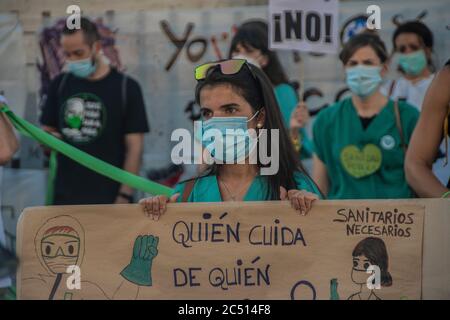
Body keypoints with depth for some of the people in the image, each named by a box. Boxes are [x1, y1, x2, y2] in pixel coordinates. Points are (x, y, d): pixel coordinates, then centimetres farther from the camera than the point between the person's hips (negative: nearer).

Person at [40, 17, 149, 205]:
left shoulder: (126, 88, -3)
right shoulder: (60, 84, 8)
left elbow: (134, 148, -5)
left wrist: (124, 196, -12)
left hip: (109, 199, -4)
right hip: (66, 198, 4)